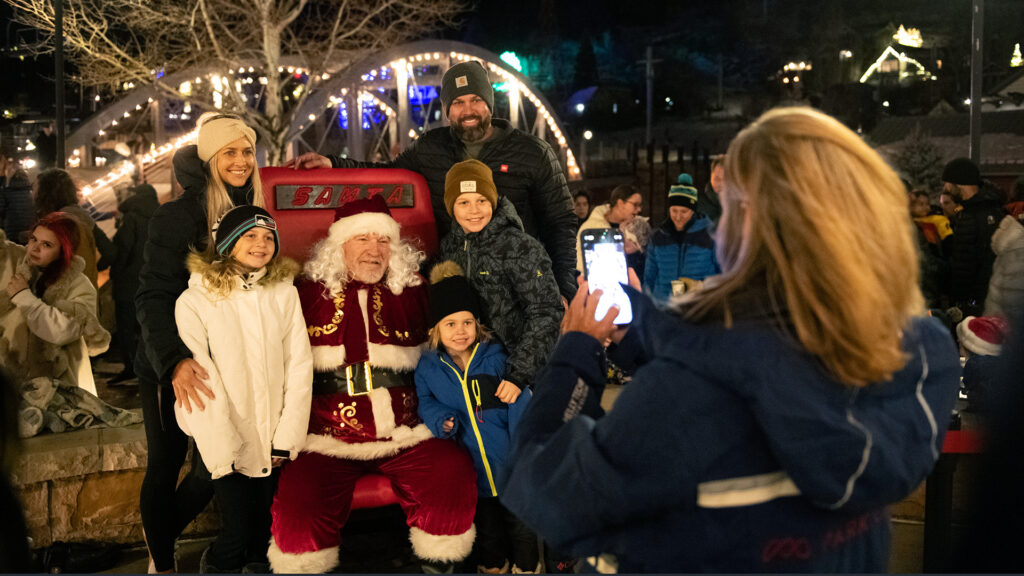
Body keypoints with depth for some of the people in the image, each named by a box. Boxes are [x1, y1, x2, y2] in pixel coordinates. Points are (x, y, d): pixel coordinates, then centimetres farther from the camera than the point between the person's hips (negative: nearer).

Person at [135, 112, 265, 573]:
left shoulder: (255, 212, 4)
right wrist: (173, 361, -34)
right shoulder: (178, 217, -13)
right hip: (168, 367, -4)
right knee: (166, 464, 7)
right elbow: (154, 297, -21)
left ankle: (164, 536, 35)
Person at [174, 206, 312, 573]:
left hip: (271, 438, 3)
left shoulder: (285, 294, 5)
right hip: (224, 438, -3)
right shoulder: (195, 301, -4)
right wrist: (223, 451, -11)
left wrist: (287, 438, -5)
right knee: (239, 532, -6)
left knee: (266, 532, 4)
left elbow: (299, 365, 2)